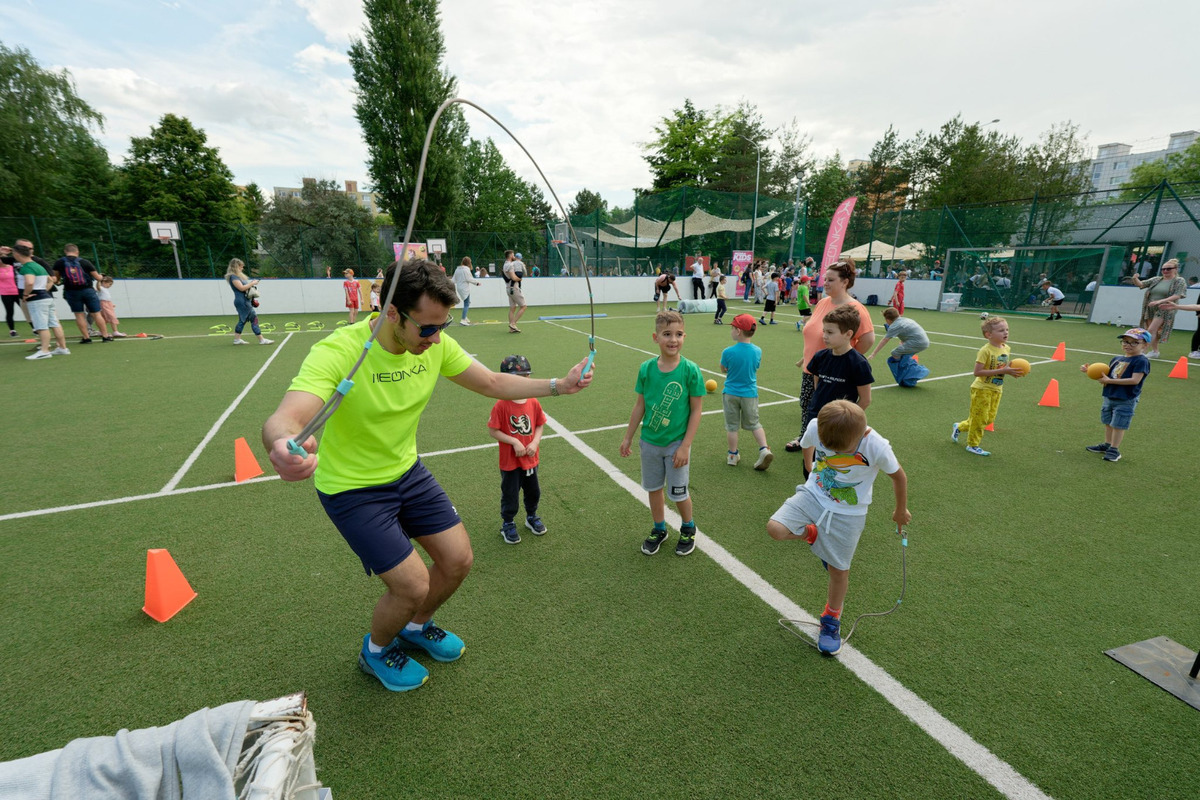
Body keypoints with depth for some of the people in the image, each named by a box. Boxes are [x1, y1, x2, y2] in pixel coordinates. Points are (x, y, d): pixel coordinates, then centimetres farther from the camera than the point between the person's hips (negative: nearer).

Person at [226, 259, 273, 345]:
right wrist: (252, 283, -12)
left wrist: (251, 284, 8)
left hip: (244, 301, 11)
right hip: (242, 301, -11)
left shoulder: (238, 276, 19)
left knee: (242, 320, 16)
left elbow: (244, 286, 22)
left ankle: (237, 339, 21)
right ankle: (262, 340, -9)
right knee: (254, 319, -10)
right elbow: (241, 288, -19)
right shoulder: (233, 276, -11)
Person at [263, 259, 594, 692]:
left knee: (458, 560, 7)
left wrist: (559, 385, -8)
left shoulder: (434, 344, -13)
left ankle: (417, 626, 40)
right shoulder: (336, 353, -31)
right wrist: (283, 445, -69)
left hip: (408, 472, 6)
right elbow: (283, 420, -44)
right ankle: (376, 652, 29)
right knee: (413, 586, -7)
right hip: (352, 489, -6)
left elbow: (492, 383, -1)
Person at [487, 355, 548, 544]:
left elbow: (539, 425, 3)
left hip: (530, 459, 4)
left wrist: (535, 442, -13)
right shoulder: (501, 405, -18)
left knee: (533, 491, 20)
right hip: (509, 461, -4)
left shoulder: (533, 402, -5)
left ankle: (532, 517, 45)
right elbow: (493, 431, -16)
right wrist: (514, 442, -22)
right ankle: (507, 524, 33)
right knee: (510, 495, 10)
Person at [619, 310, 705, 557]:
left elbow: (696, 410, -11)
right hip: (649, 442, 3)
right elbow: (640, 405, 3)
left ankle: (688, 529, 38)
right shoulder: (646, 368, -7)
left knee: (678, 492, 10)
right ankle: (659, 530, 40)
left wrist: (685, 446, -14)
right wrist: (628, 437, 8)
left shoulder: (690, 370, -15)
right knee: (654, 488, 17)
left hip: (676, 444, -3)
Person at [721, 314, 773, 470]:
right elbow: (755, 368, 6)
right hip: (750, 394, 2)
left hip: (731, 394, -2)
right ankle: (764, 449, 3)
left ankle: (733, 455, 20)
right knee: (754, 424, 17)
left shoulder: (728, 352, -18)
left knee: (731, 426, 11)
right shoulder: (758, 351, -7)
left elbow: (723, 370, -3)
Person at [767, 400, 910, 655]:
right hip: (813, 496, 2)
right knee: (775, 528, -20)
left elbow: (899, 477, -7)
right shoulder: (815, 427, -24)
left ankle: (832, 619, 35)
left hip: (848, 515, -2)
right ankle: (811, 534, 14)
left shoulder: (877, 448, -28)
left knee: (838, 569, 9)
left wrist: (901, 511, 8)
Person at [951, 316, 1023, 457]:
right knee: (980, 417, 1)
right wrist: (1001, 371, -26)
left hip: (996, 390, 7)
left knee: (989, 418, 12)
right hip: (982, 389, -7)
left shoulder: (1007, 349, 4)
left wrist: (1012, 370, -5)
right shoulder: (985, 351, -20)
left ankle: (960, 427, 31)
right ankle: (973, 445, 15)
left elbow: (1005, 367, 17)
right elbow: (977, 372, -25)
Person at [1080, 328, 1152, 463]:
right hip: (1108, 397, 7)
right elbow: (1105, 374, 14)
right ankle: (1107, 445, 30)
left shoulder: (1141, 361, -11)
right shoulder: (1116, 359, 10)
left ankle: (1114, 450, 8)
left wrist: (1110, 380, -24)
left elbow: (1135, 380, -21)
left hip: (1126, 400, -7)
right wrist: (1089, 371, 1)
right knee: (1108, 423, 17)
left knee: (1118, 425, -1)